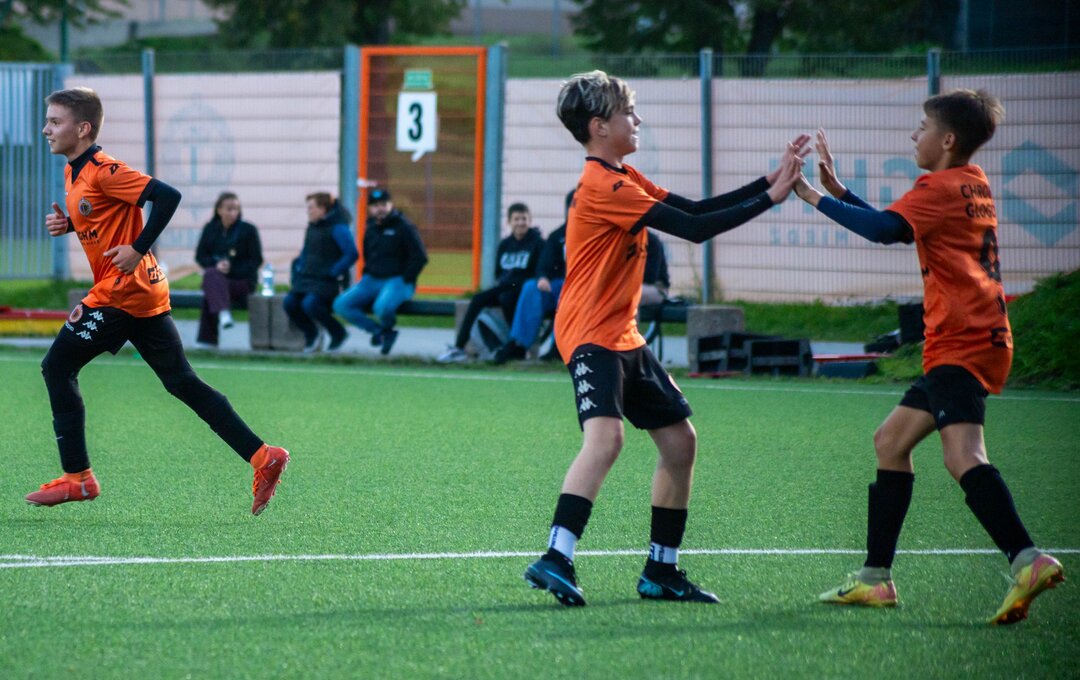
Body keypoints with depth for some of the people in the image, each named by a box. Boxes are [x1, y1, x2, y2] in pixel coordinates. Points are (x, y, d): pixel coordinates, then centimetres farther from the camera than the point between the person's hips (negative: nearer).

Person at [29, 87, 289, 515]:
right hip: (145, 294, 10)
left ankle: (77, 477, -1)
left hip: (121, 292, -10)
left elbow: (167, 196, -23)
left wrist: (138, 250, -22)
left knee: (57, 367, -3)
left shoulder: (103, 171, -16)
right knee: (182, 383, 9)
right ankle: (262, 456, 5)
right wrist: (67, 224, 8)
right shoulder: (74, 171, 13)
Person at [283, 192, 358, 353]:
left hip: (327, 280, -8)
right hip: (308, 278, 8)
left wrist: (334, 272, -18)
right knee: (289, 302, -13)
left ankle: (338, 333, -6)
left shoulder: (337, 228, -11)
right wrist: (299, 266, 12)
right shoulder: (312, 226, 16)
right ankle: (310, 333, 12)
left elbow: (352, 254, -18)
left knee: (310, 304, -30)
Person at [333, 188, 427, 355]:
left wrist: (404, 280, -12)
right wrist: (366, 276, 13)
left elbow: (420, 258, -8)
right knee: (341, 305, -13)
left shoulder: (404, 227, -6)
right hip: (372, 279, 7)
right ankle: (378, 330, -3)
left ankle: (387, 329, 0)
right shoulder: (370, 228, 15)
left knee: (382, 307, -38)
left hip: (397, 281, -7)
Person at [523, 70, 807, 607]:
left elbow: (694, 211, 15)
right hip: (591, 336, -11)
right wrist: (770, 198, -14)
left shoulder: (624, 179, 16)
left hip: (623, 337, 11)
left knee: (680, 441, 13)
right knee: (605, 435, -30)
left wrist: (769, 180, 7)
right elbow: (693, 229, -20)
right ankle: (555, 560, -38)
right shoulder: (602, 185, -17)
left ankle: (661, 571, 21)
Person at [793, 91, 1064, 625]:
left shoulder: (940, 188, -8)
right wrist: (837, 189, 24)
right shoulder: (972, 183, 20)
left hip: (963, 347, -10)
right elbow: (897, 228, 29)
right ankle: (875, 579, 21)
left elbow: (885, 229, -23)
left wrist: (815, 197, -13)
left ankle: (1027, 560, -43)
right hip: (975, 343, 10)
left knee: (963, 456, -26)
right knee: (890, 442, 18)